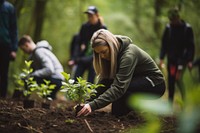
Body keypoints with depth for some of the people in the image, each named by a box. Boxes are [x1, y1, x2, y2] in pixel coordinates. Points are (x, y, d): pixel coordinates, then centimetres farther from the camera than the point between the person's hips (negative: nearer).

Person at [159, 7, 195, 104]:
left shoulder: (187, 28, -5)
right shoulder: (168, 28, 4)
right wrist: (161, 58, 2)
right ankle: (170, 101, 13)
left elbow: (191, 46, -4)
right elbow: (164, 44, 9)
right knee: (171, 80, 5)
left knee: (178, 78, -17)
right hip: (171, 58, 4)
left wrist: (190, 60, -10)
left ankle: (184, 99, -5)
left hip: (182, 58, -4)